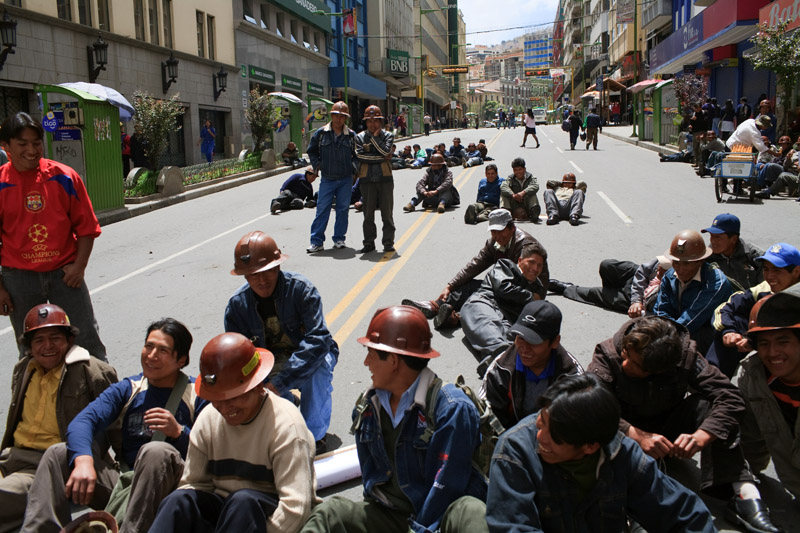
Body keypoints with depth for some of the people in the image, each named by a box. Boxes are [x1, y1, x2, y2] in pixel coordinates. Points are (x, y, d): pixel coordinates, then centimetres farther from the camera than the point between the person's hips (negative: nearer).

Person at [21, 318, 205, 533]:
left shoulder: (196, 395, 2)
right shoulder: (127, 389, 14)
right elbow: (83, 421, -6)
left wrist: (178, 432, -23)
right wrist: (83, 460, -27)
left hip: (168, 488, -5)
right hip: (124, 481, 5)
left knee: (156, 451, -35)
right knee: (58, 453, -7)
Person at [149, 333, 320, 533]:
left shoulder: (286, 424, -16)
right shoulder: (207, 419, 2)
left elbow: (295, 507, -21)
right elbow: (193, 484, 5)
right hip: (221, 510, 5)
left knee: (244, 500, -35)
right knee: (180, 500, -23)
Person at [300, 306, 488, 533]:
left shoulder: (452, 408, -14)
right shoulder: (367, 408, 7)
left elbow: (447, 486, -16)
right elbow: (370, 474, 12)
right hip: (389, 514, 5)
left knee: (470, 513, -37)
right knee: (329, 512, -18)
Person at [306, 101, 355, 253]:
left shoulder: (351, 135, 1)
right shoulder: (321, 133, 0)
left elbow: (356, 155, 13)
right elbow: (311, 151, 12)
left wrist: (353, 168, 2)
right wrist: (317, 165, 2)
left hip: (346, 179, 1)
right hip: (327, 179, -1)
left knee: (343, 209, 7)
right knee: (322, 209, -3)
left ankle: (339, 239, 18)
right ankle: (317, 241, 0)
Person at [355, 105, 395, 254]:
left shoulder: (387, 135, 7)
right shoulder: (360, 137, 7)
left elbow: (385, 151, -11)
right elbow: (360, 156, -8)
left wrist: (375, 137, -5)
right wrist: (382, 158, -8)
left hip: (385, 177, 0)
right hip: (367, 179, 1)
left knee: (387, 212, 2)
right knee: (368, 213, 4)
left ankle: (388, 243, 9)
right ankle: (369, 243, 12)